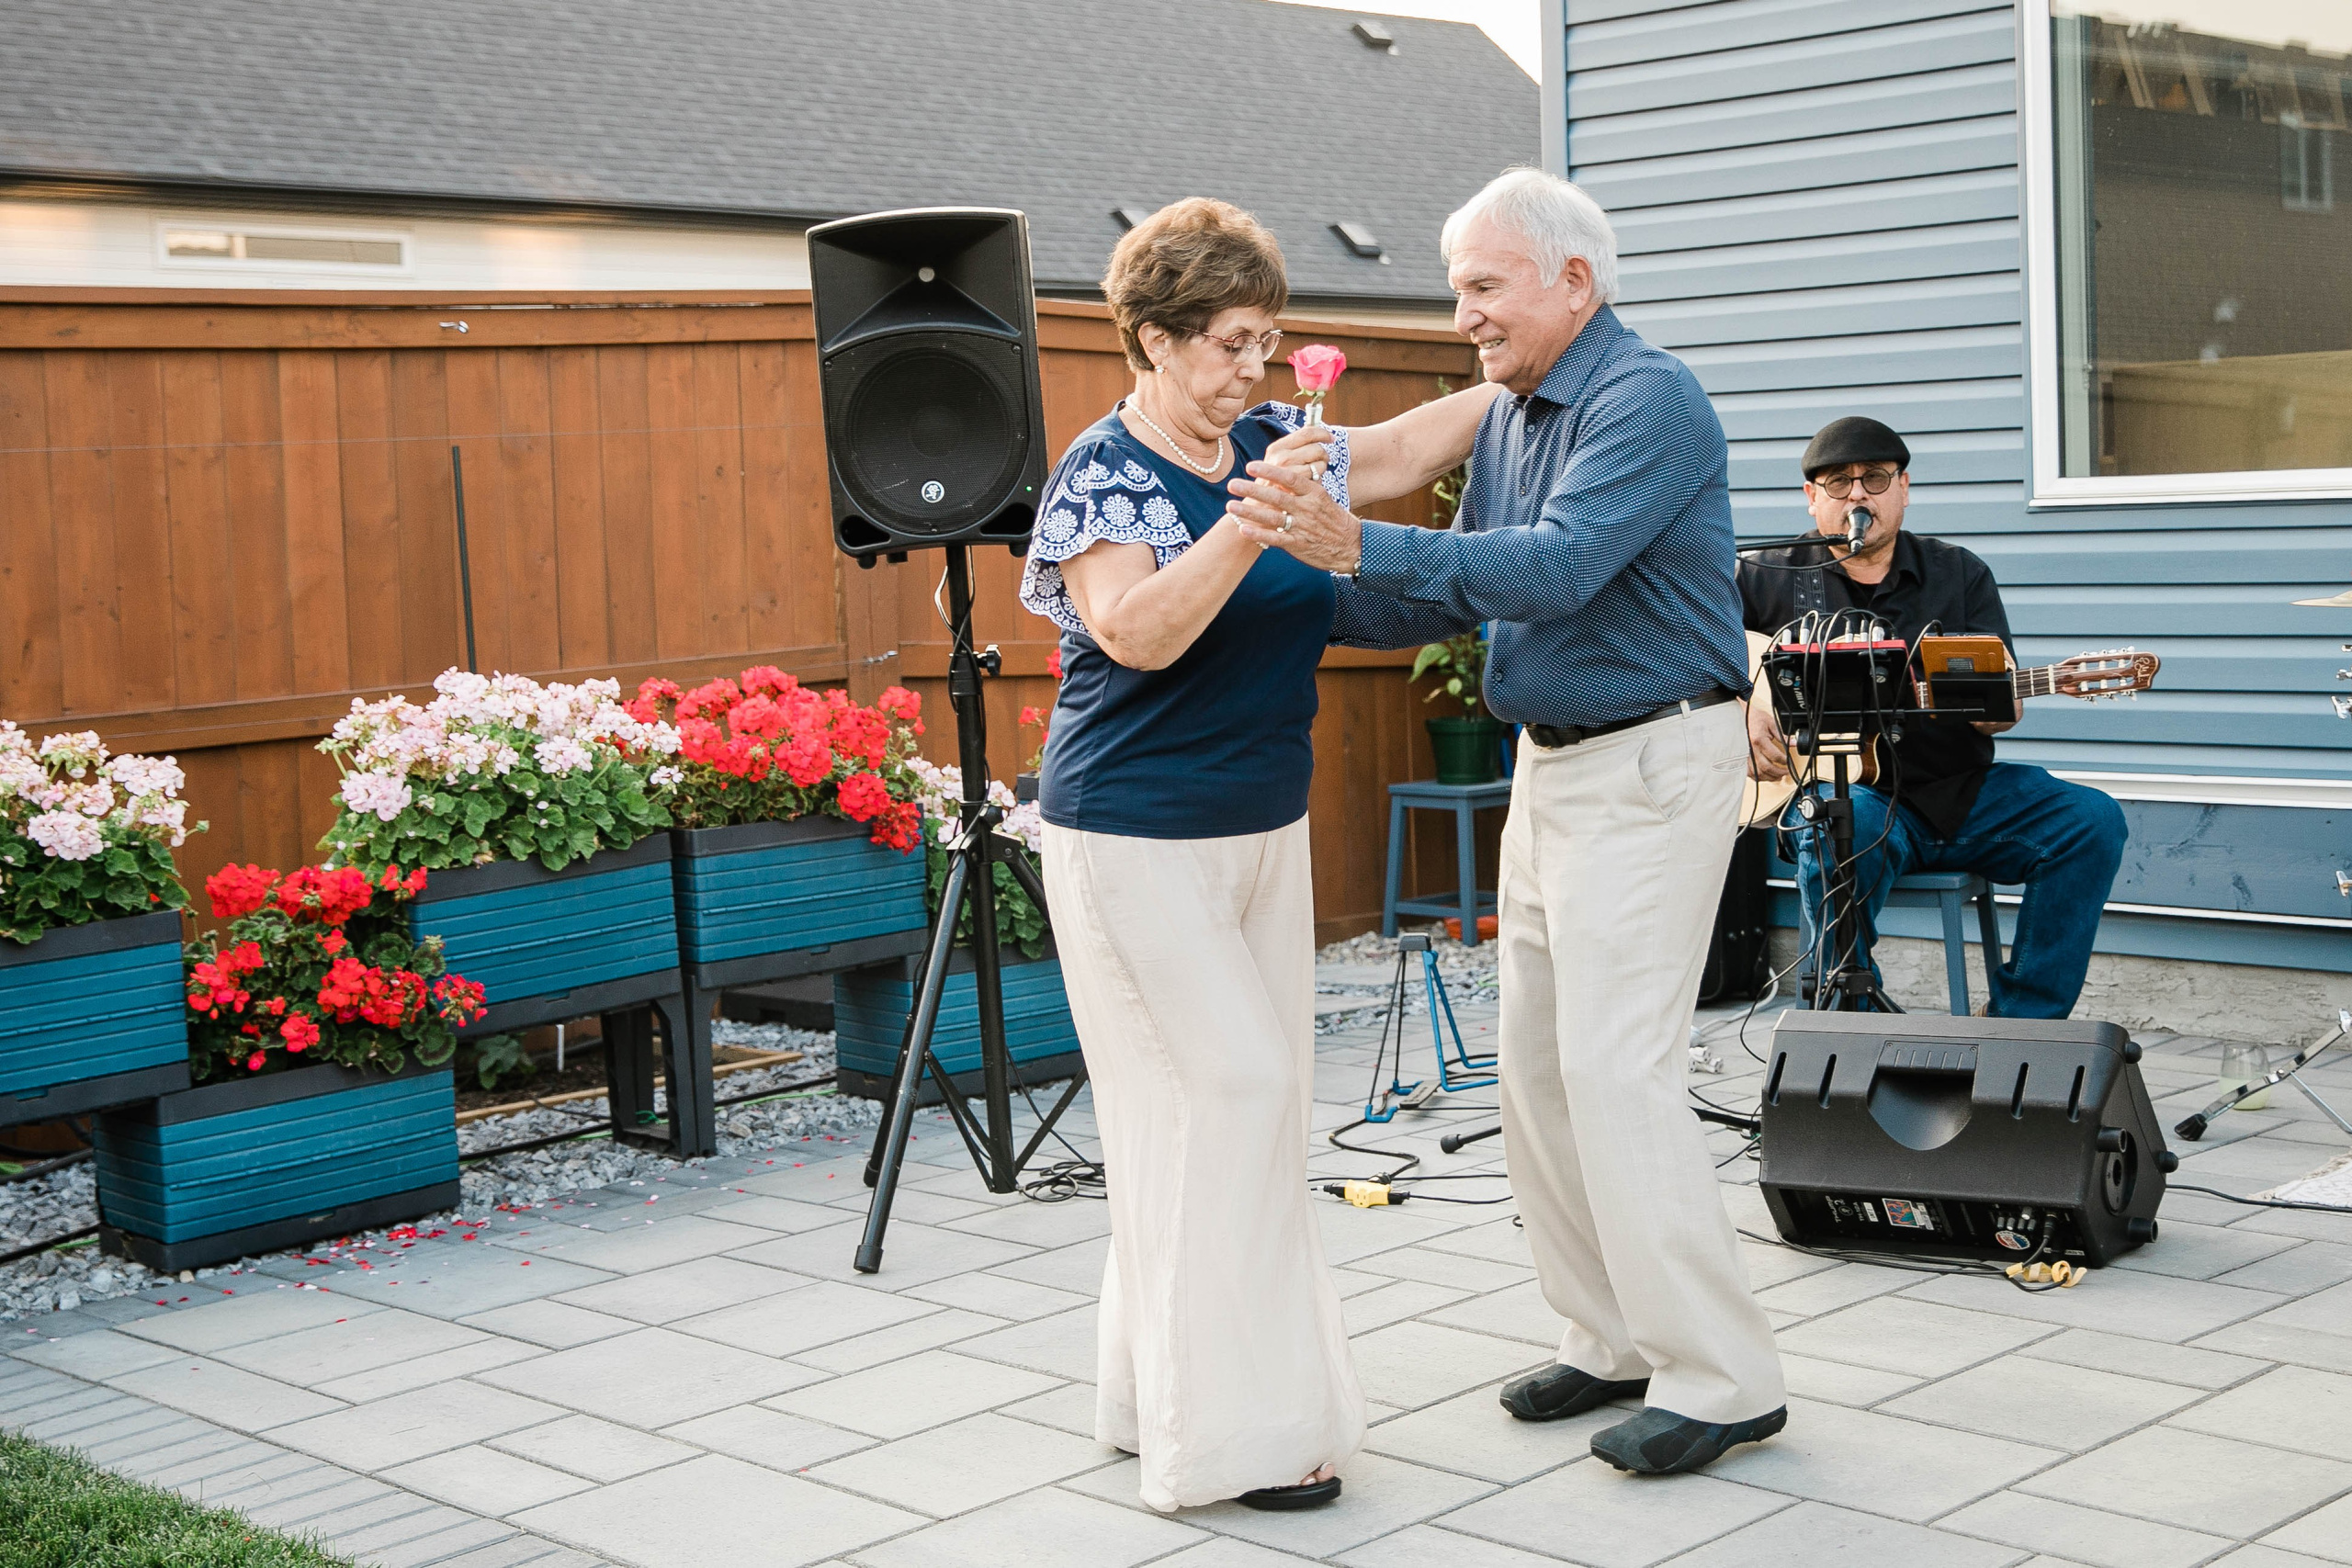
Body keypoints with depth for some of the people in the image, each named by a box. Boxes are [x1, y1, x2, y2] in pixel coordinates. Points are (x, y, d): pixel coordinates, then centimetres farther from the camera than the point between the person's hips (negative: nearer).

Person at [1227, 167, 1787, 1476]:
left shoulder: (1648, 401, -16)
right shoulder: (1508, 418, 12)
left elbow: (1556, 569, -30)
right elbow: (1460, 596, 16)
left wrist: (1357, 543, -37)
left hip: (1654, 765, -9)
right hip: (1553, 765, 10)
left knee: (1617, 1068, -12)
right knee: (1538, 1064, 10)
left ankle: (1721, 1378, -3)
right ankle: (1618, 1338, 21)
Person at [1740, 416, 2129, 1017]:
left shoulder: (1961, 575, 12)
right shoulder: (1769, 579, 7)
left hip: (1960, 789, 4)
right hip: (1845, 791, -3)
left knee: (2093, 821, -18)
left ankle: (2020, 1026, -12)